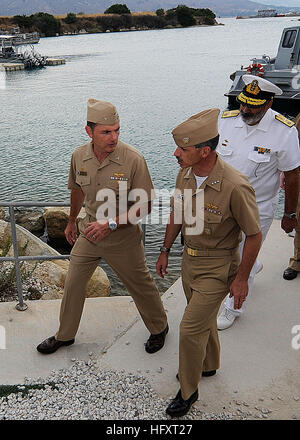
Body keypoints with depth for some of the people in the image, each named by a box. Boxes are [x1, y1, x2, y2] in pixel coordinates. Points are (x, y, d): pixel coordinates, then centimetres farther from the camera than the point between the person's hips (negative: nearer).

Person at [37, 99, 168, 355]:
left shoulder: (133, 159, -22)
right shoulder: (79, 156, -7)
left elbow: (145, 206, -17)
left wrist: (112, 224, -26)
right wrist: (72, 222, 25)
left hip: (123, 237, -4)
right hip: (89, 231, 4)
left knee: (141, 285, 12)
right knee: (73, 284, 13)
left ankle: (159, 328, 39)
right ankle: (65, 335, 36)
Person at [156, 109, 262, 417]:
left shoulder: (236, 187, -29)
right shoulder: (185, 174, -8)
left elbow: (254, 235, -18)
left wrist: (241, 279, -12)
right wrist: (165, 250, 14)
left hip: (217, 267, -7)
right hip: (189, 258, 7)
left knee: (191, 328, -1)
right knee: (202, 319, 24)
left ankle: (188, 390, 23)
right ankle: (208, 365, 50)